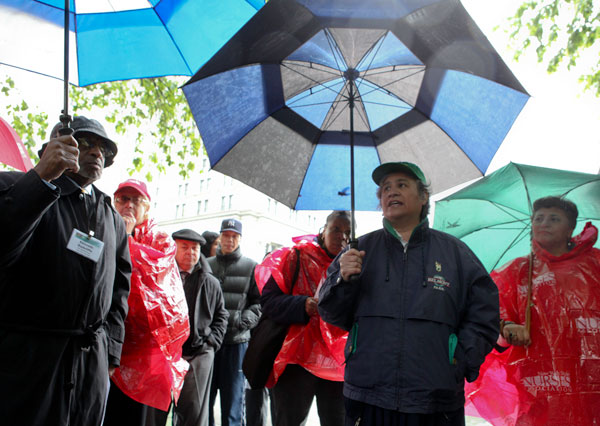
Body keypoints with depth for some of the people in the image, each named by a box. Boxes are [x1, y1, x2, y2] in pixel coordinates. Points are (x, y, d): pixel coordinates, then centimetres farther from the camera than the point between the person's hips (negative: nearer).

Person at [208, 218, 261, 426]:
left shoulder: (251, 267, 7)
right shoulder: (206, 265, 12)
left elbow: (259, 302, 3)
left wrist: (243, 321, -12)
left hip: (236, 341, -2)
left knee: (232, 398, 4)